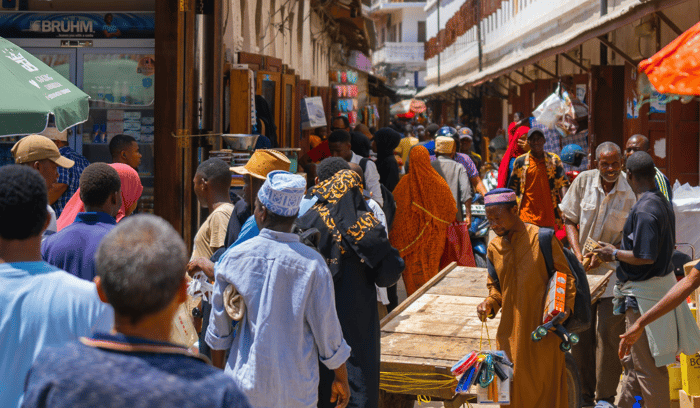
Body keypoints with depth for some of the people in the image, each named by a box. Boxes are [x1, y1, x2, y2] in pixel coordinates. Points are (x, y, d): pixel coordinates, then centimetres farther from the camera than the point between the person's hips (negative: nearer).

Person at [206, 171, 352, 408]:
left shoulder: (234, 257, -4)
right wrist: (341, 379, 10)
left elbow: (219, 329, 4)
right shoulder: (312, 264, -10)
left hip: (246, 382, 2)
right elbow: (328, 334, -5)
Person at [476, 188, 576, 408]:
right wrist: (490, 304, -1)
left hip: (542, 332, -4)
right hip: (510, 333, 5)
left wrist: (566, 307, -18)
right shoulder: (494, 247, 8)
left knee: (544, 386, 1)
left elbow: (566, 277, -2)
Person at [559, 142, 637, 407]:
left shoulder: (631, 191, -10)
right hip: (582, 268, 3)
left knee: (607, 333, -5)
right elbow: (569, 220, 5)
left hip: (613, 269, -3)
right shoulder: (584, 182, -4)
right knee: (580, 332, 8)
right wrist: (578, 254, -6)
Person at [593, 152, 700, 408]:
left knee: (648, 366, 0)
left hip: (645, 292, -10)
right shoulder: (663, 203, 7)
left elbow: (645, 257, -27)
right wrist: (620, 252, 21)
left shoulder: (643, 211, -23)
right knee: (632, 359, 22)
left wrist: (614, 254, -11)